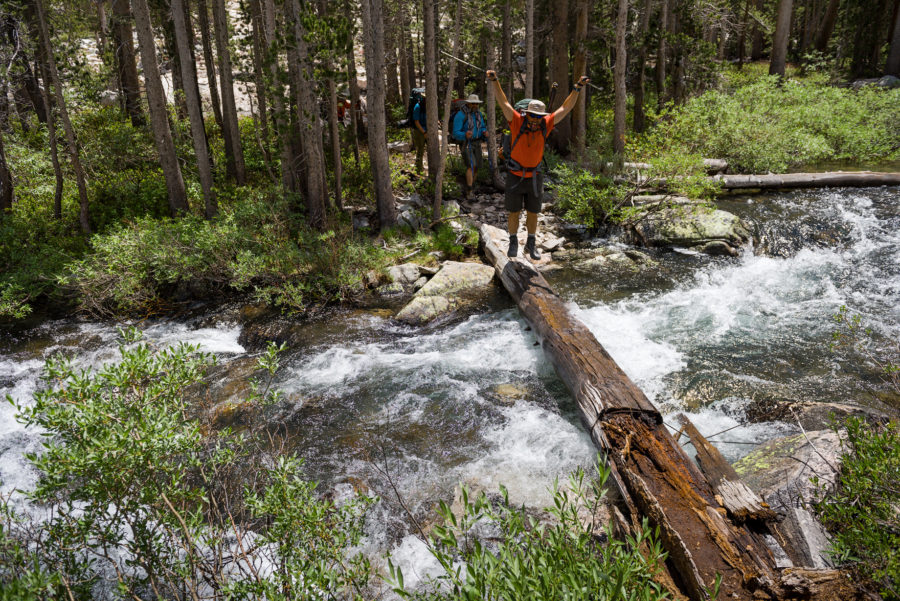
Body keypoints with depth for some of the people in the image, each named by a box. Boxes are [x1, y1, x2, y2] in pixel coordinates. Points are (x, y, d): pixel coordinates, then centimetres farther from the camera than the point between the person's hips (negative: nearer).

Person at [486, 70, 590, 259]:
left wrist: (578, 88, -11)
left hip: (535, 177, 2)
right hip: (515, 177, -2)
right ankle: (513, 242, 25)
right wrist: (494, 80, -30)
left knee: (533, 213, 10)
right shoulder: (517, 122, -12)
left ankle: (531, 245, 25)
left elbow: (565, 108, -4)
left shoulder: (545, 125, -5)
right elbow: (503, 103, -19)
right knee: (514, 212, 7)